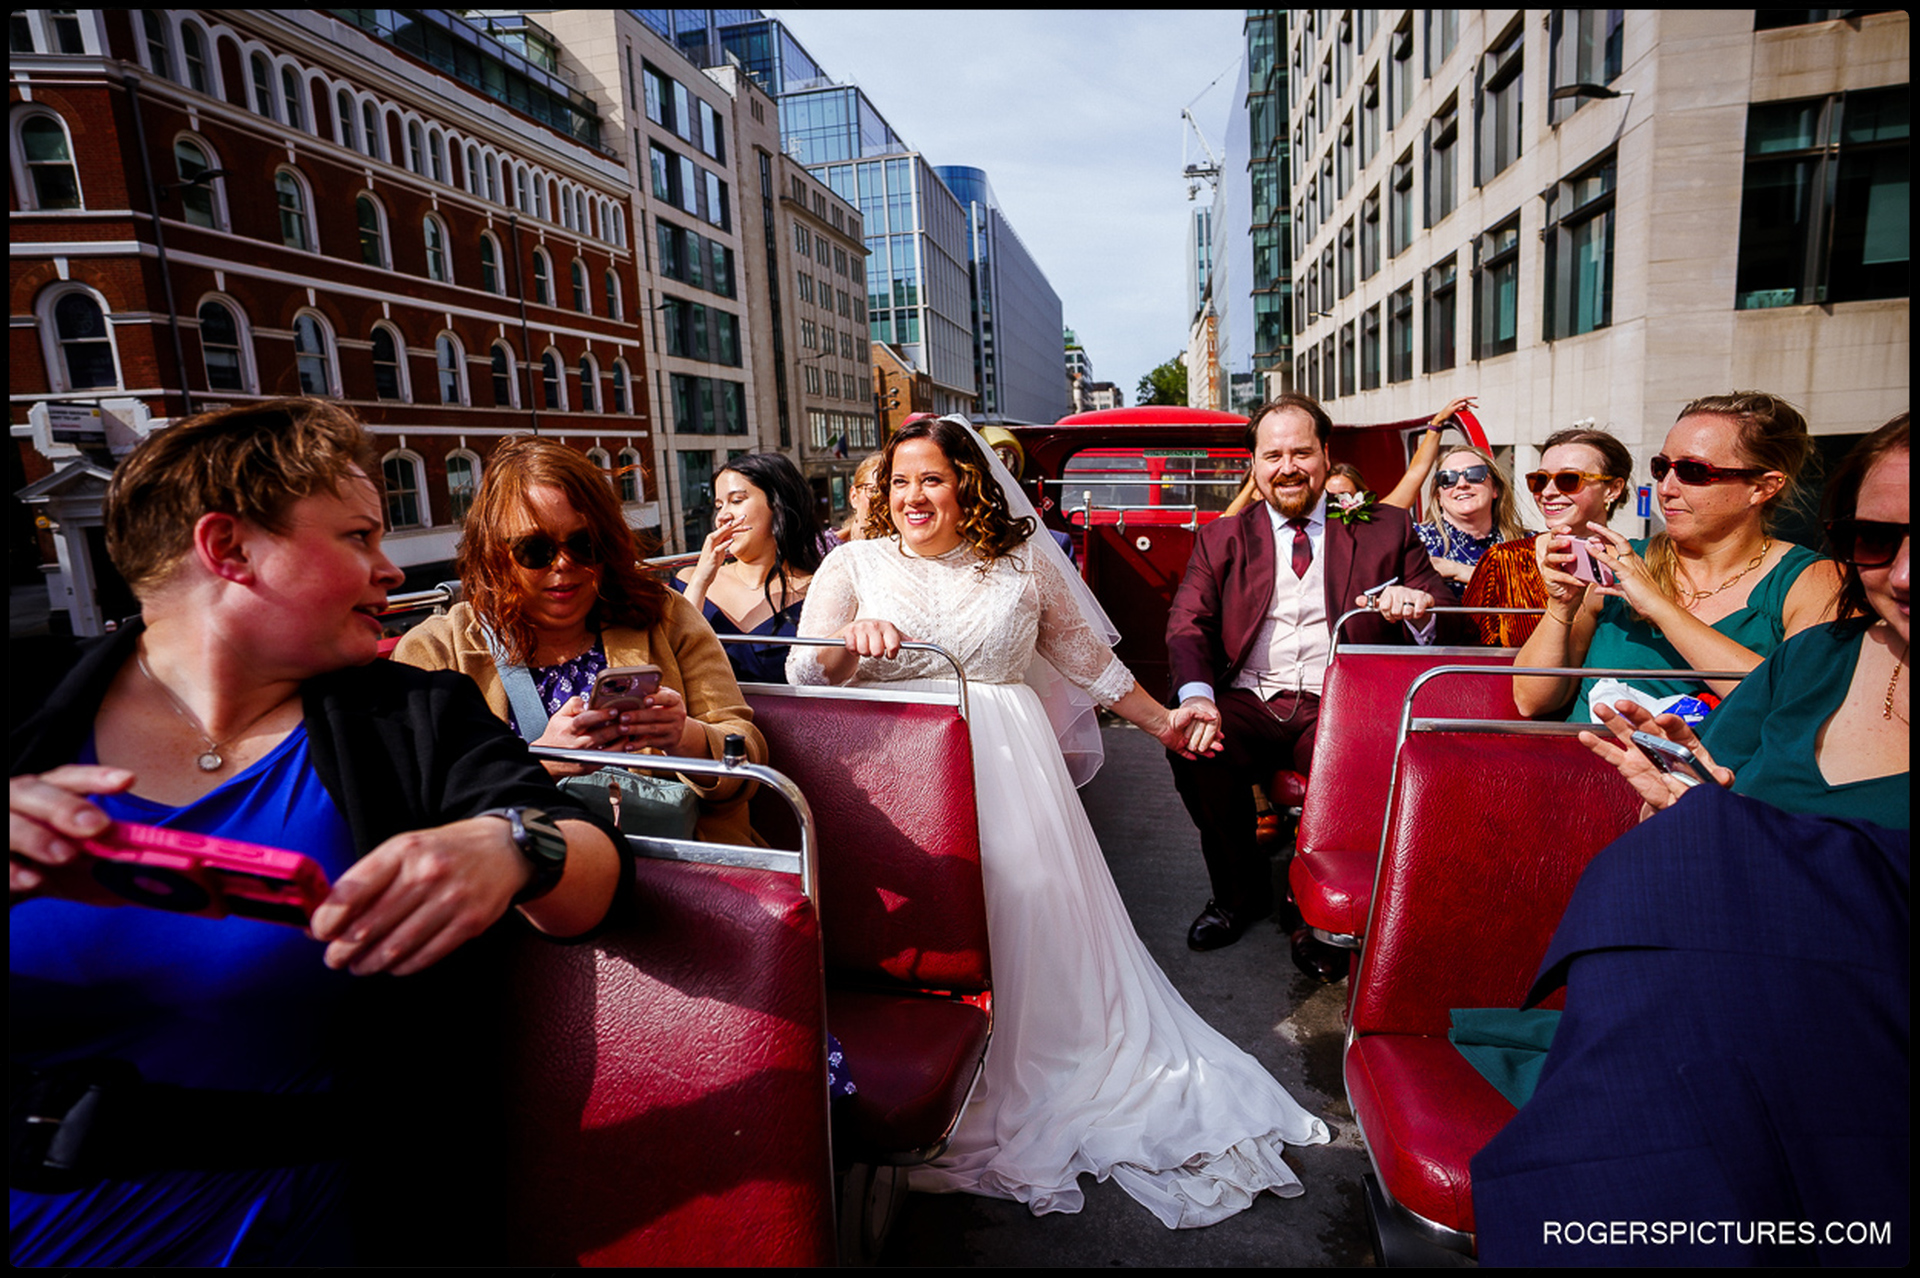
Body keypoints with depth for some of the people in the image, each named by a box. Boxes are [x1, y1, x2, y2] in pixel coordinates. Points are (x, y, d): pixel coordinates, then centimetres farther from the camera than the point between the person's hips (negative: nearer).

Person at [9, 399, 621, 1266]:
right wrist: (27, 862, -23)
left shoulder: (418, 724, 3)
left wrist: (513, 847, -29)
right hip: (35, 1213, 0)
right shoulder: (32, 721, 4)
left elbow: (591, 878, -7)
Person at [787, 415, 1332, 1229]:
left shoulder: (1025, 564, 12)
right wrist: (849, 640, -23)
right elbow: (802, 673, -1)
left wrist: (1159, 721, 24)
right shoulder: (855, 565, 9)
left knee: (1031, 914, -6)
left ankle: (1031, 1084, 15)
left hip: (1007, 768, 1)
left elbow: (1089, 656, 21)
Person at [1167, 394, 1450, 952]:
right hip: (1249, 707, 1)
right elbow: (1187, 624, 3)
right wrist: (1196, 695, -19)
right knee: (1191, 744, -29)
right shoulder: (1221, 538, 15)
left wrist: (1418, 604, -17)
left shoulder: (1385, 529, 14)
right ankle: (1241, 891, -2)